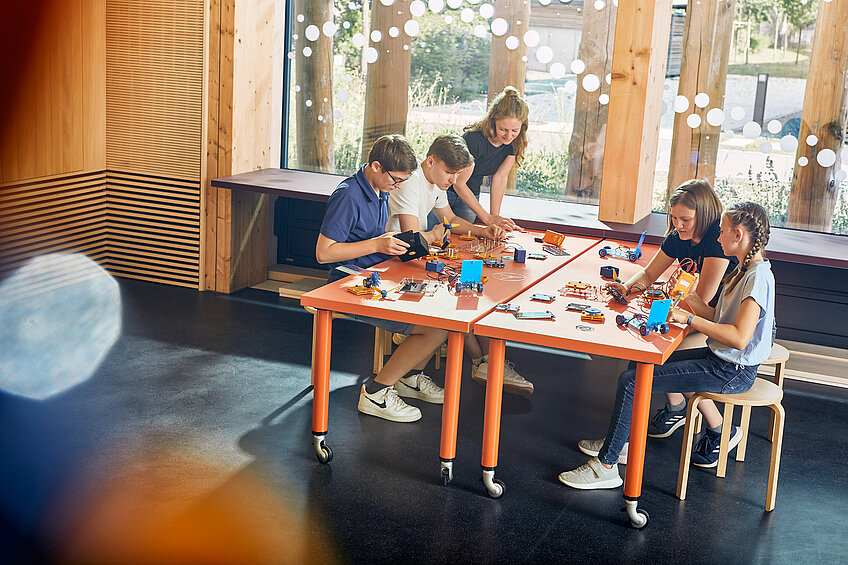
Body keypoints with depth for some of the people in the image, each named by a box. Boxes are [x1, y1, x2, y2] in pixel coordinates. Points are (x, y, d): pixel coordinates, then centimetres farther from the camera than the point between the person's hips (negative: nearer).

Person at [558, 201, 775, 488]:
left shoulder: (758, 277, -20)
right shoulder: (744, 270, 12)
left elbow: (739, 337, -28)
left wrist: (689, 318, -23)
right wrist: (689, 297, 2)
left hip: (732, 371, -10)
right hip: (719, 358, 10)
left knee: (631, 381, -16)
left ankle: (605, 467, -7)